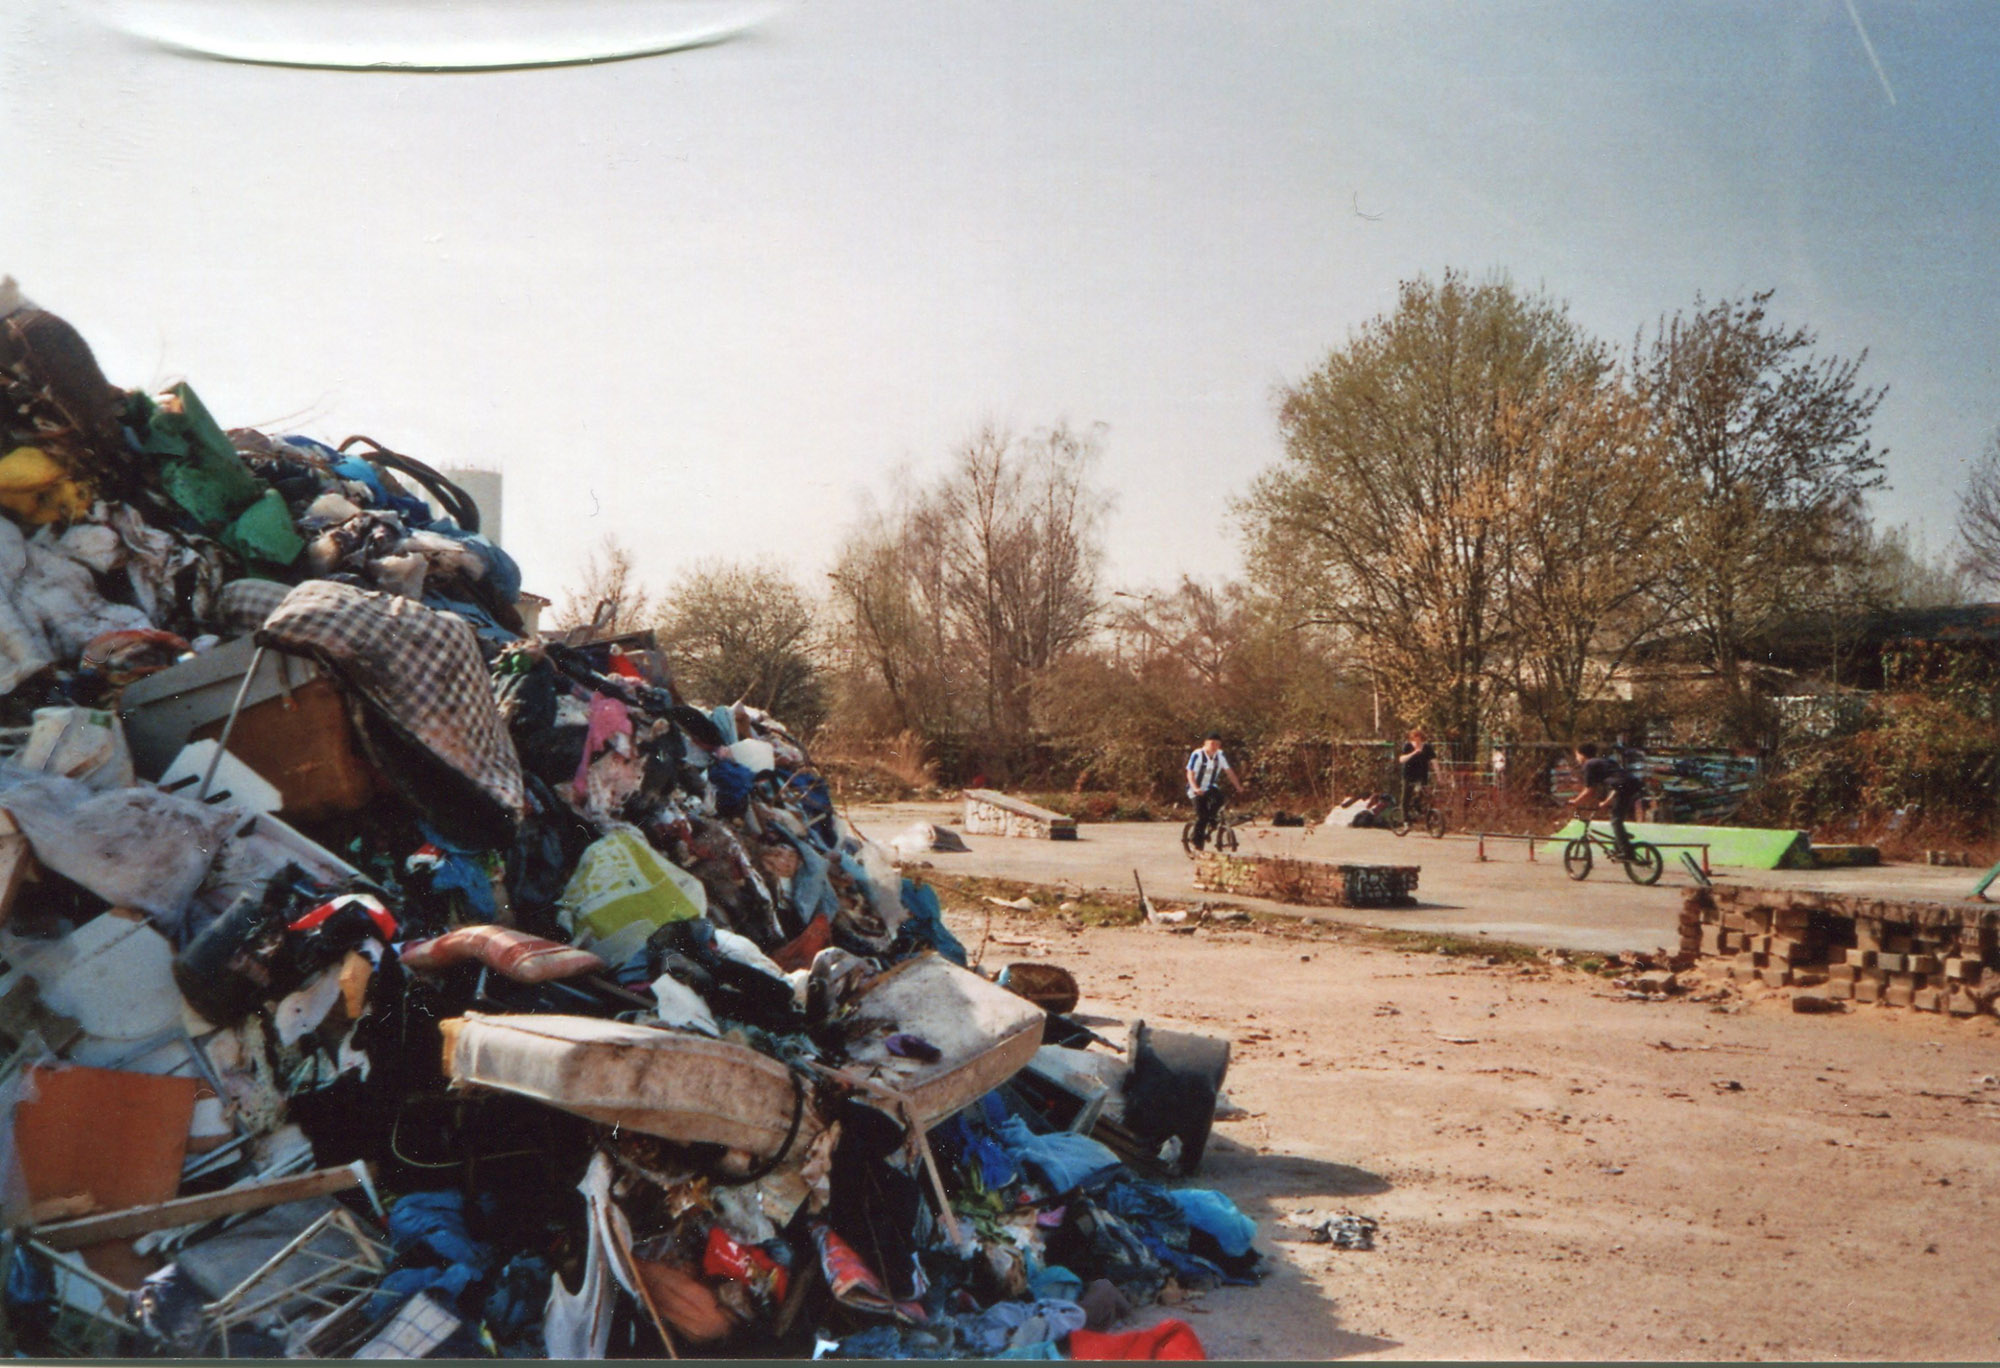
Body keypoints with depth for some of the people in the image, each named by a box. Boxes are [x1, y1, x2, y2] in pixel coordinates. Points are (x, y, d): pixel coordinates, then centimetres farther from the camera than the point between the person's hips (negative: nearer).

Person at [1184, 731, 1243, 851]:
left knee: (1218, 798, -29)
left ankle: (1211, 823, -3)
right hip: (1197, 790, -4)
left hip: (1210, 788, 4)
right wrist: (1195, 788, -34)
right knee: (1202, 816, -15)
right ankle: (1197, 843, 2)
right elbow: (1190, 774, -19)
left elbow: (1229, 771, -1)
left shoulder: (1220, 755, -3)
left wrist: (1238, 787, -9)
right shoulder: (1197, 755, -16)